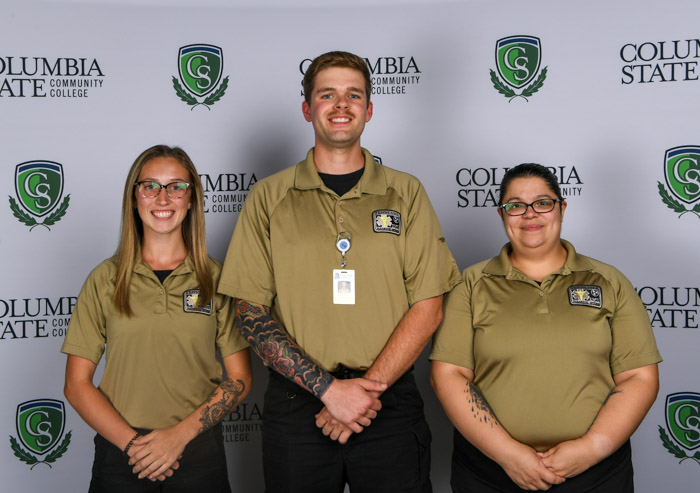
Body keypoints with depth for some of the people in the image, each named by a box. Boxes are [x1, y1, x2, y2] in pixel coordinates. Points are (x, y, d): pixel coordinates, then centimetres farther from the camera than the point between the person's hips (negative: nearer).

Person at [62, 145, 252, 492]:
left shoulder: (216, 279, 0)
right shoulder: (106, 279, 1)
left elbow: (239, 379, -1)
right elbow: (77, 384, 0)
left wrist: (180, 434, -12)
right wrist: (132, 442, -11)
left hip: (199, 453, 0)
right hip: (120, 453, 0)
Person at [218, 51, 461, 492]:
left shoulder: (406, 193, 4)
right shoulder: (268, 198, 3)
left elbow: (428, 308, -1)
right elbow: (250, 313, -3)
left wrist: (367, 389, -11)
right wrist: (330, 388, -12)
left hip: (390, 406, 0)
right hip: (296, 404, 0)